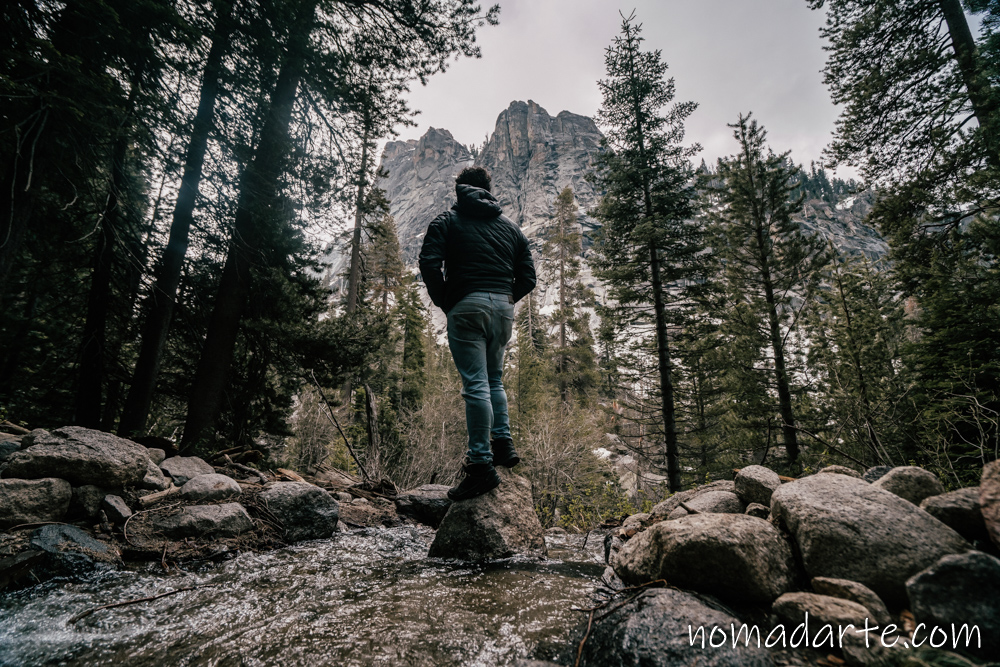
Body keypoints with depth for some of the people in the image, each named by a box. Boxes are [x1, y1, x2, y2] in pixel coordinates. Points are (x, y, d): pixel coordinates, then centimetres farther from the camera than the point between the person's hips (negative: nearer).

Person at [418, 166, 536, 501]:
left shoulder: (447, 220, 9)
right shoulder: (509, 225, 20)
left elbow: (429, 263, -7)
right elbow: (527, 277, 13)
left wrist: (444, 302, 4)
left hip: (467, 307, -5)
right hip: (504, 307, 5)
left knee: (475, 384, -7)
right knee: (494, 379, 20)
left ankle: (481, 464, -6)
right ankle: (503, 443, 18)